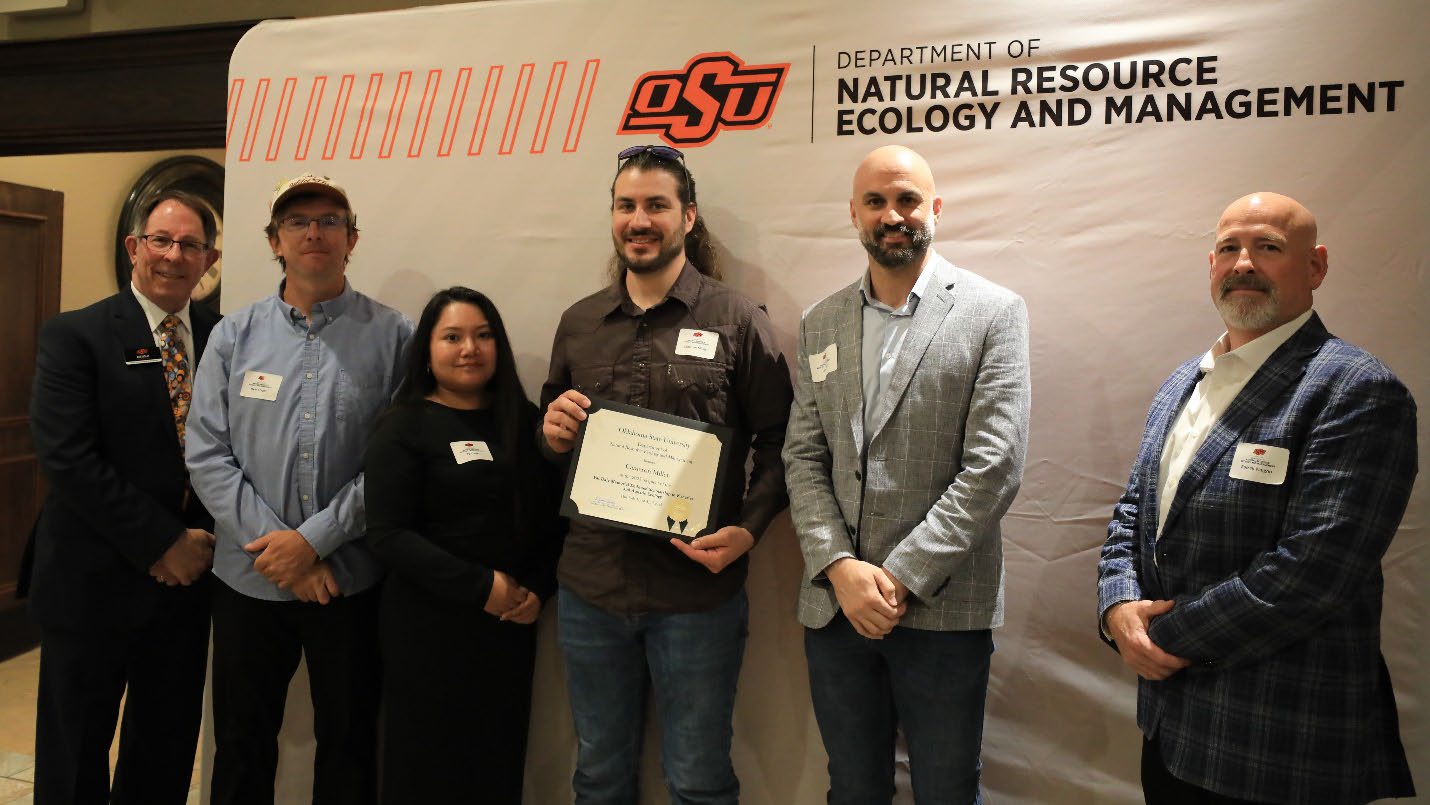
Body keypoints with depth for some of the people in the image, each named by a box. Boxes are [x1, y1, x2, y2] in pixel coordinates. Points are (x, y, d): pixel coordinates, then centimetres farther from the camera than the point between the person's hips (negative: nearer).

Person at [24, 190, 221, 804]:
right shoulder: (74, 335, -7)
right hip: (95, 580, -3)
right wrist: (161, 543, -16)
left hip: (188, 573, 4)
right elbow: (67, 458, -15)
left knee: (167, 750, 16)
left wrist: (207, 537, -9)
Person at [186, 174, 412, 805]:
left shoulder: (392, 337, -4)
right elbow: (206, 452, -2)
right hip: (249, 578, 2)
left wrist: (314, 539, -14)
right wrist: (274, 544, -12)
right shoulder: (234, 336, 4)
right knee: (241, 749, 18)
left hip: (350, 580, -2)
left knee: (348, 747, 14)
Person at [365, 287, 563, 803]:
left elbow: (553, 517, 8)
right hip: (427, 624, -3)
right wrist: (481, 587, -17)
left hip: (511, 622, 4)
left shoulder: (524, 421, 7)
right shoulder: (404, 426, -5)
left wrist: (537, 589, -8)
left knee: (499, 763, 11)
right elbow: (387, 533, -14)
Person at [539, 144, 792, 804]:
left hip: (698, 589, -3)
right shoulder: (578, 323, 9)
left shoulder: (738, 321, -3)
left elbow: (778, 442, -4)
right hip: (589, 585, 4)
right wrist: (552, 434, -5)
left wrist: (748, 529, -18)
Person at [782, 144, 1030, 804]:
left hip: (943, 608, -3)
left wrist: (900, 576, -14)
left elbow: (994, 465, -10)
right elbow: (803, 458, 5)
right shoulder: (821, 324, 9)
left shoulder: (993, 313, -3)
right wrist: (840, 567, -9)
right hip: (834, 603, 4)